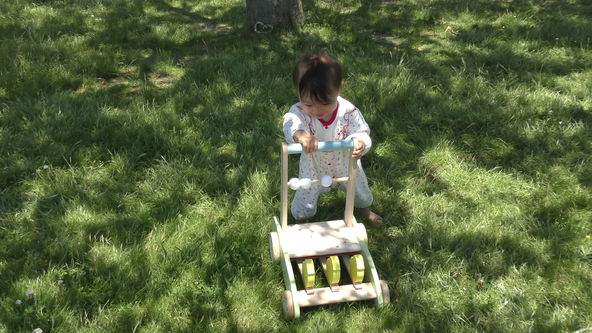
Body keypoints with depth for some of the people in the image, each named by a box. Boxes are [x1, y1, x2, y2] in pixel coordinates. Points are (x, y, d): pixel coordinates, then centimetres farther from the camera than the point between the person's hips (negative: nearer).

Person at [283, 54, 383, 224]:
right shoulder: (299, 112, -33)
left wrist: (359, 142, -54)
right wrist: (301, 135, -79)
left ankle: (365, 210, 62)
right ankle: (300, 220, 49)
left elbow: (361, 132, -28)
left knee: (360, 189, 27)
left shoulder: (348, 112, -30)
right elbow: (291, 124, -54)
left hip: (345, 164, 2)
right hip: (313, 168, -2)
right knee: (305, 199, 14)